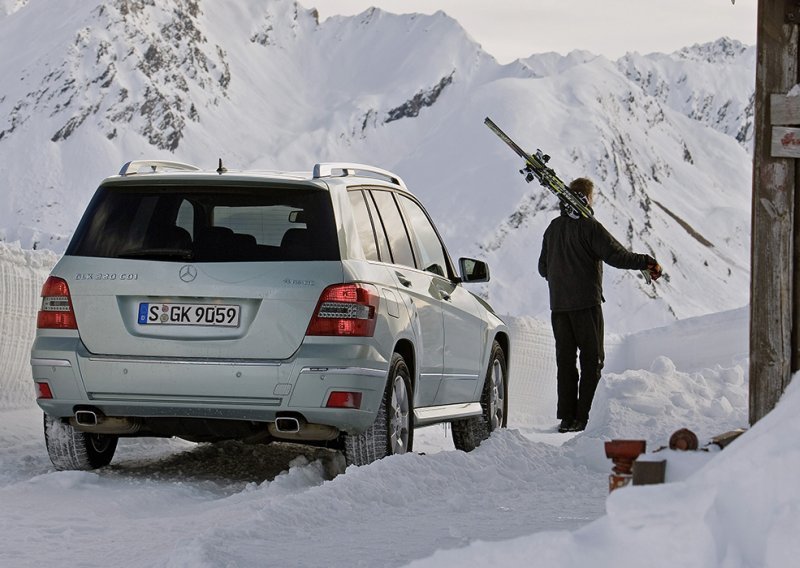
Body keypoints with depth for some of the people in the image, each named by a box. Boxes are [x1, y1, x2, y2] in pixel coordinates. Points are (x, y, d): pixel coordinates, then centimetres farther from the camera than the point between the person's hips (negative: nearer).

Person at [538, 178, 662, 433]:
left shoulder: (553, 228, 11)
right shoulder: (589, 226, -10)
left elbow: (543, 267, 19)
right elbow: (616, 255, -19)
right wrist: (647, 263, -13)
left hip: (558, 305, 6)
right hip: (586, 304, -6)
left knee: (565, 361, 8)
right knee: (592, 360, 1)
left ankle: (567, 417, 5)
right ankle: (584, 417, -5)